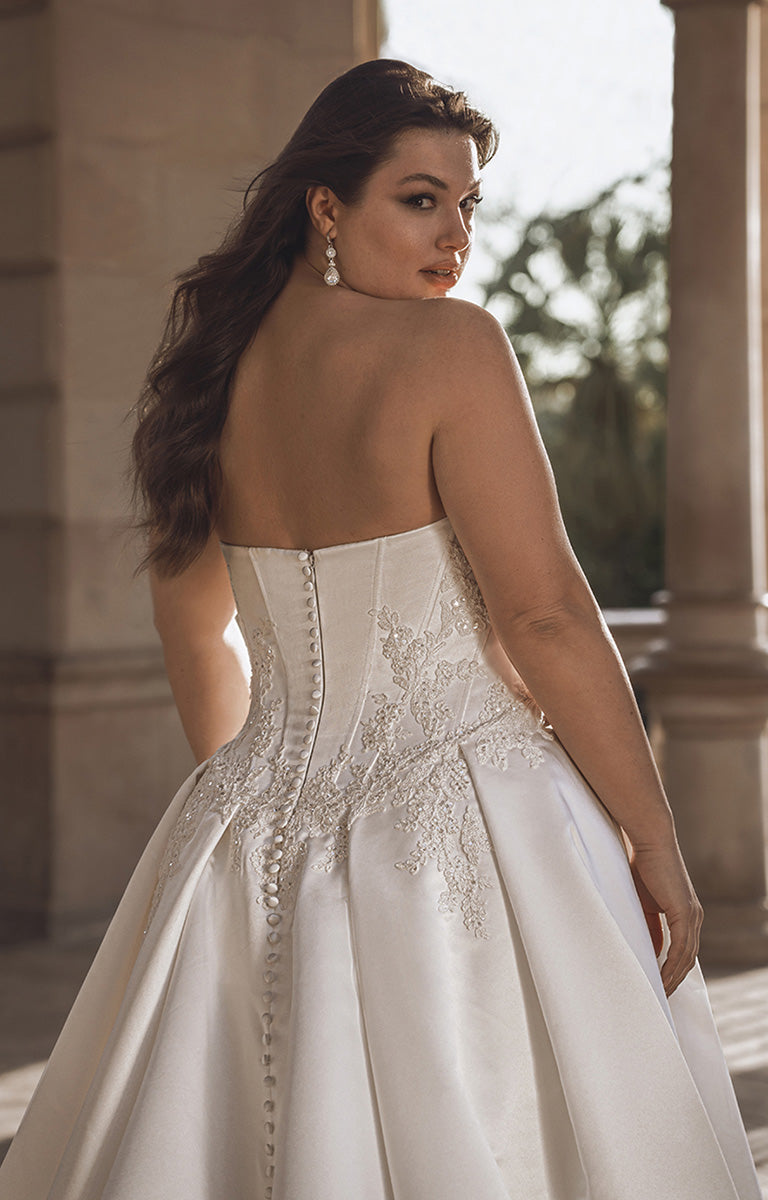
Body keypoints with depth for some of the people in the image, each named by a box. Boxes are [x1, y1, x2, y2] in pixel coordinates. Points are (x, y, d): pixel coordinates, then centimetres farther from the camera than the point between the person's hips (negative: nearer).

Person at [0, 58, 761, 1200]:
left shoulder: (220, 365, 7)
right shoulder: (450, 346, -14)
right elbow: (546, 616, -17)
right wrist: (654, 838, -8)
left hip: (264, 822, 7)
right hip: (461, 823, -7)